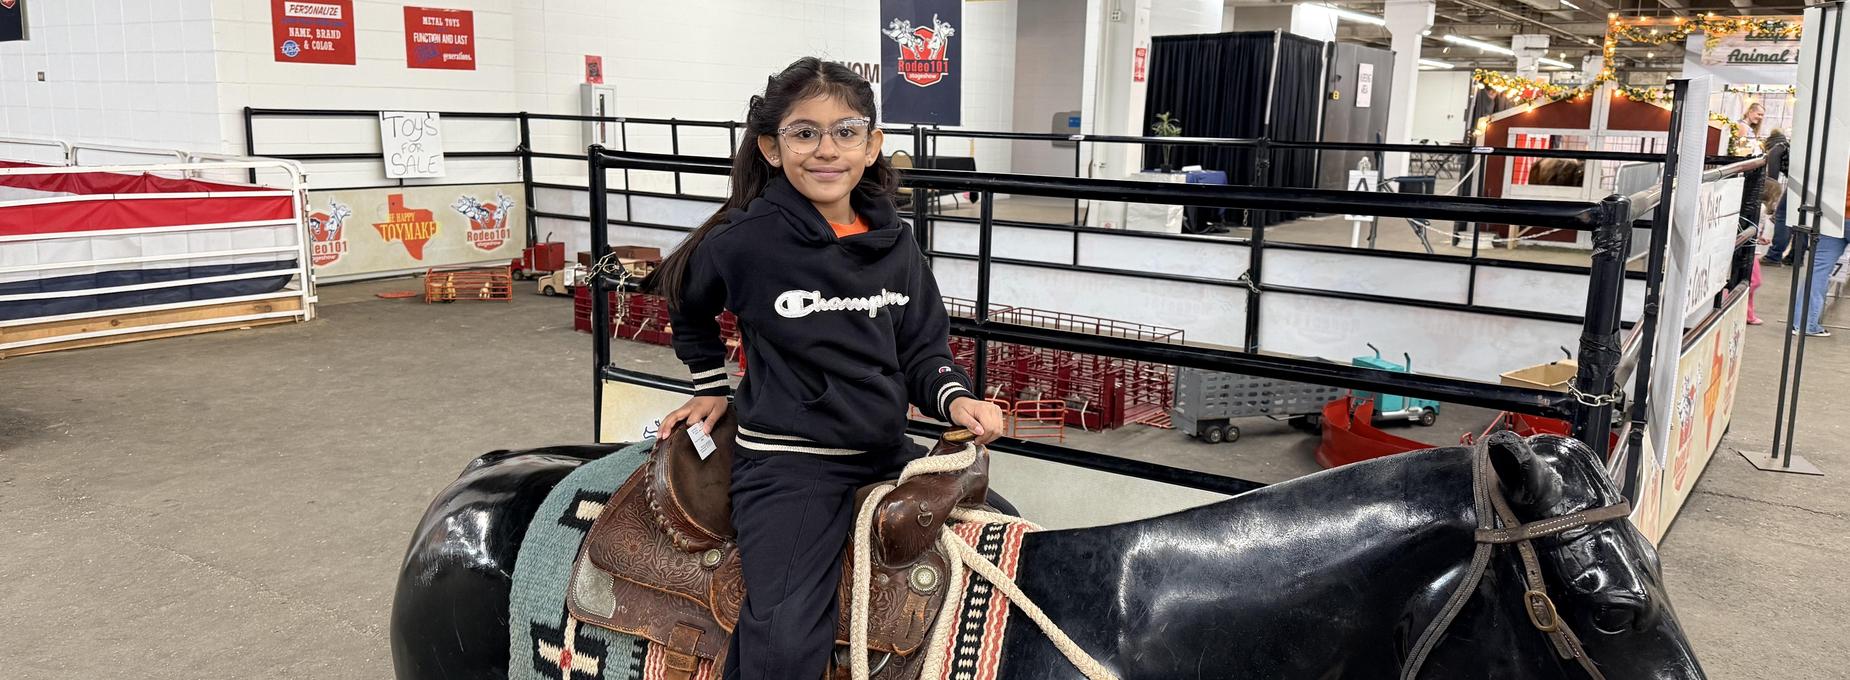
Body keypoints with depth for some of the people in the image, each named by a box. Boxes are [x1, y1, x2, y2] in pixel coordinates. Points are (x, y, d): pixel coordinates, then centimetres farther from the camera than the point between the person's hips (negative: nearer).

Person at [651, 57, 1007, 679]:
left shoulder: (895, 243, 3)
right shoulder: (746, 242, -10)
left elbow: (922, 350, 9)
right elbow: (686, 303, 11)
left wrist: (955, 399, -10)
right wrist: (712, 387, 17)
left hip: (889, 453, 6)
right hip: (786, 464, -6)